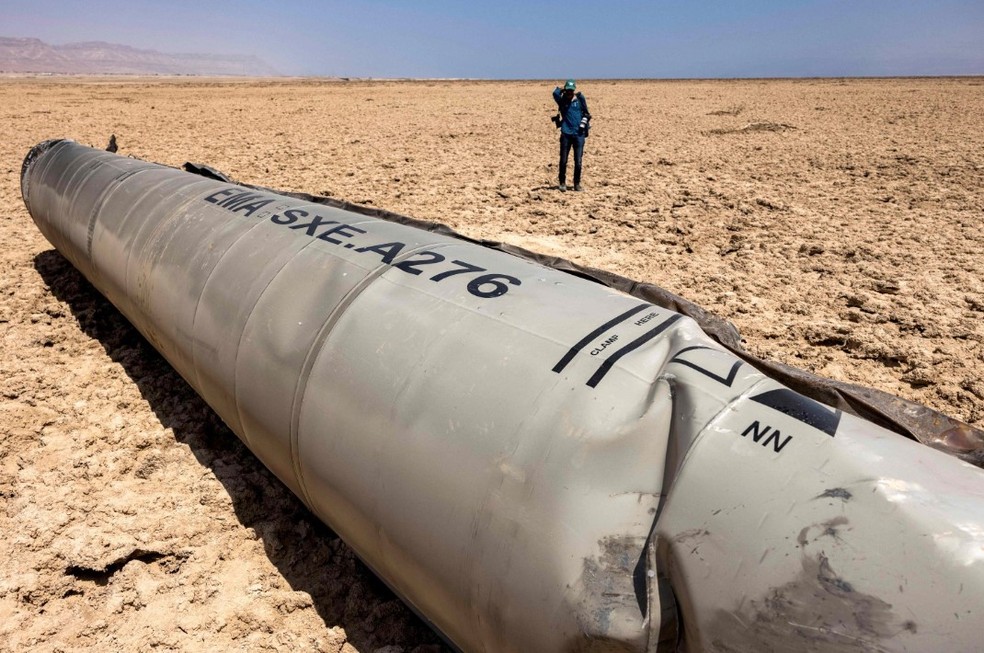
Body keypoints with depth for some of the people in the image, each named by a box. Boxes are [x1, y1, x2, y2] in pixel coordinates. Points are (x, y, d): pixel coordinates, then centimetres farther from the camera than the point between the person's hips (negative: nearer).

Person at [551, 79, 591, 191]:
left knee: (578, 161, 0)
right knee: (563, 161, 1)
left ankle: (577, 183, 11)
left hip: (579, 134, 0)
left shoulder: (580, 99, 6)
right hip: (566, 134, 0)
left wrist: (583, 124, -1)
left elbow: (586, 113, 9)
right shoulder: (562, 101, 4)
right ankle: (562, 183, 13)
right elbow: (555, 93, -13)